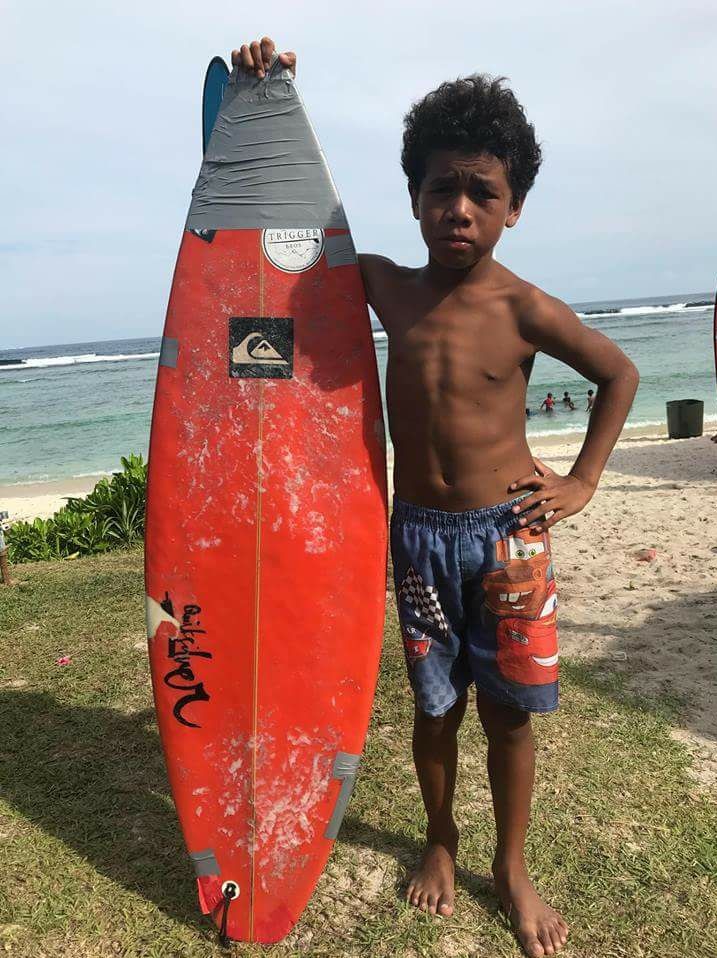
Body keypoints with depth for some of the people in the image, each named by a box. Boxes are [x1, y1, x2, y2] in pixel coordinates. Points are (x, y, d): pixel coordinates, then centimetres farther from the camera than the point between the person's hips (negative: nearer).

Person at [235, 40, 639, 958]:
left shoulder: (523, 309, -10)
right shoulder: (386, 287, -3)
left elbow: (620, 374, 5)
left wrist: (582, 481, 0)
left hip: (506, 533, -2)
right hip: (419, 533, 2)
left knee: (508, 710, 9)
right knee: (435, 704, 14)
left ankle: (511, 866, 34)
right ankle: (439, 842, 40)